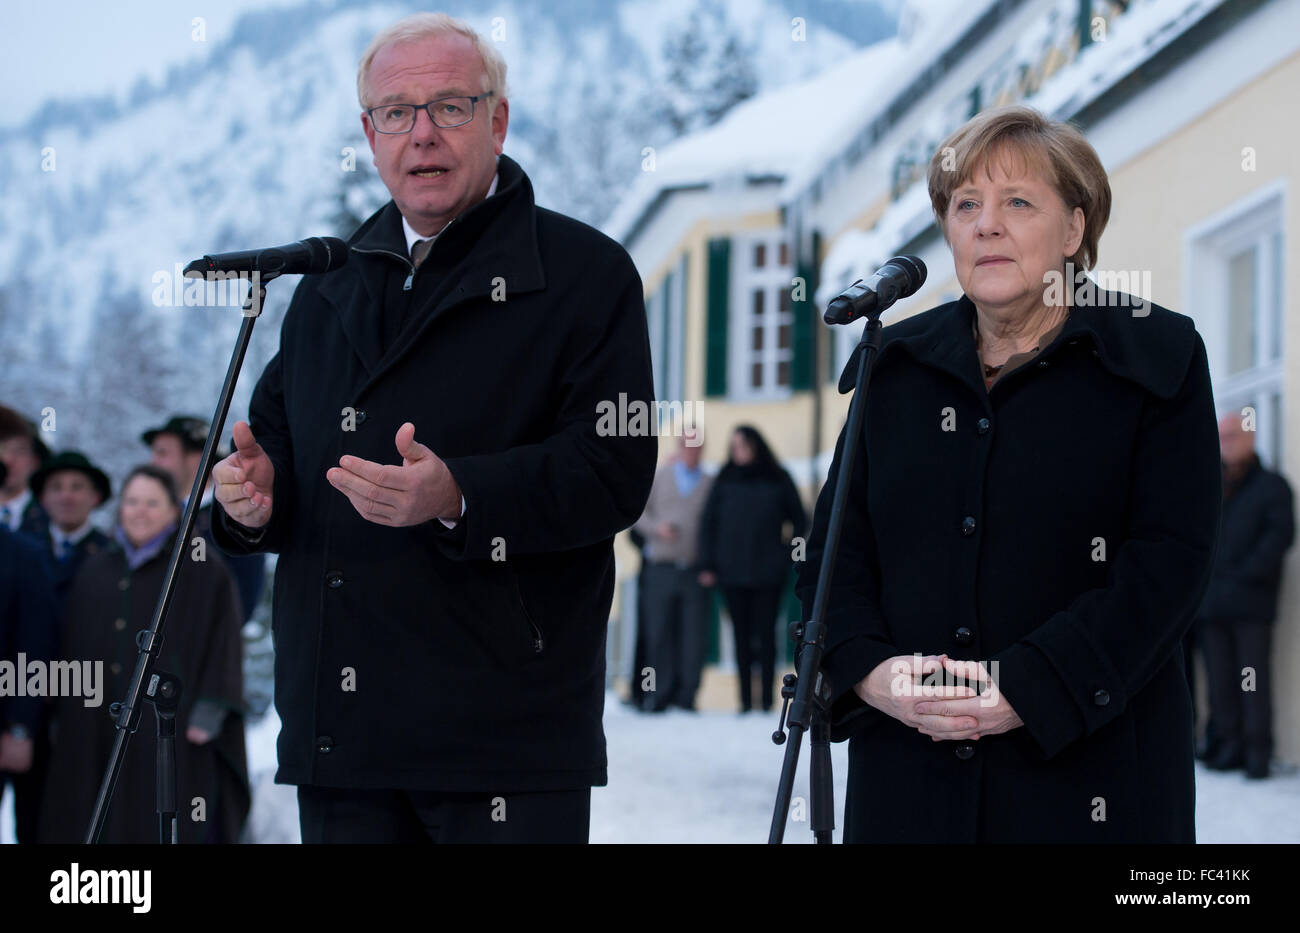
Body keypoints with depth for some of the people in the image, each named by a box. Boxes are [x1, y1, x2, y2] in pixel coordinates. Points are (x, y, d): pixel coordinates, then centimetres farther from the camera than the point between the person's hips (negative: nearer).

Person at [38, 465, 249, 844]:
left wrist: (208, 714, -13)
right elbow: (74, 649, 16)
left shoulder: (205, 575, 2)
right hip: (95, 738, 4)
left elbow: (223, 649, -3)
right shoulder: (94, 572, 14)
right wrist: (60, 718, 11)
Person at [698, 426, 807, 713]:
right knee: (742, 636, 2)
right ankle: (746, 700, 4)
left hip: (768, 571, -1)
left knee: (765, 634, -4)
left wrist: (788, 555, 3)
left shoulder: (777, 480, 4)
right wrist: (707, 565, 5)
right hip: (732, 573, 1)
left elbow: (799, 520, 13)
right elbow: (708, 523, 10)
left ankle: (767, 699, 0)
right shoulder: (725, 482, 7)